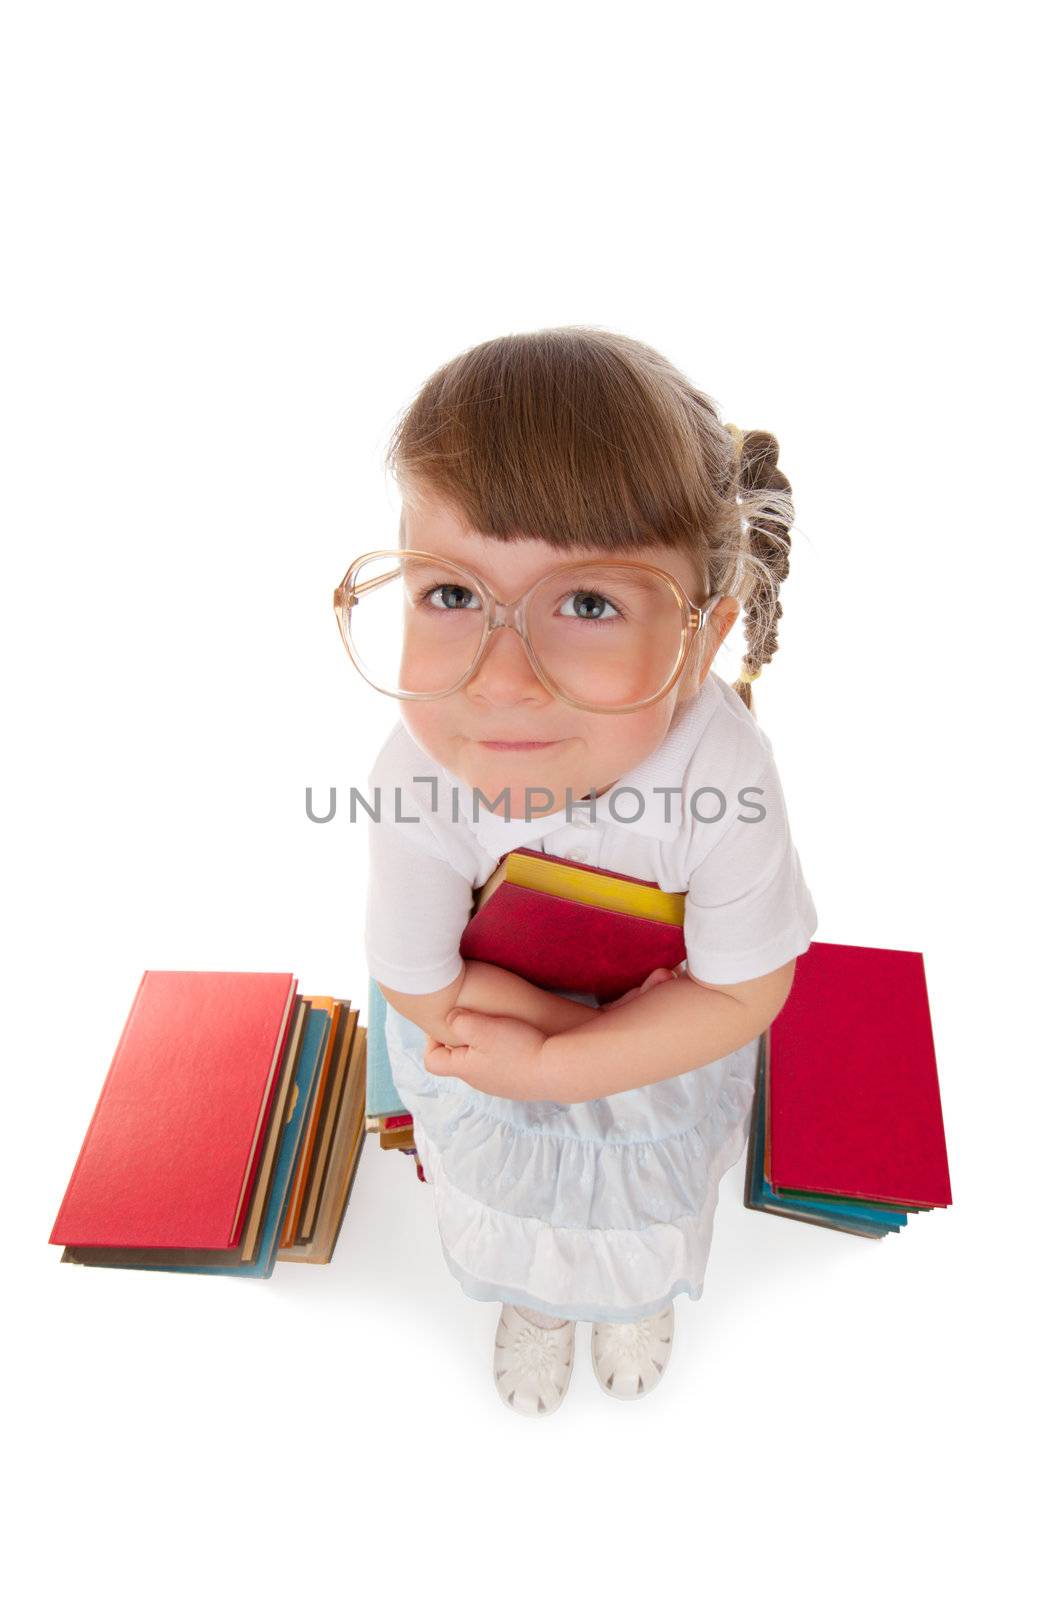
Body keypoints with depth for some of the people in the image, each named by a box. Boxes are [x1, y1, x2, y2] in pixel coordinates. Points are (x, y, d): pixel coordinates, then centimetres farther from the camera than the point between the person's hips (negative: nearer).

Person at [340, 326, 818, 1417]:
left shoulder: (720, 771, -41)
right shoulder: (416, 781, -39)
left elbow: (742, 993, -27)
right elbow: (422, 986, -24)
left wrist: (553, 1065, -28)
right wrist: (608, 1015, -26)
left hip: (662, 1080, 1)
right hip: (487, 1066, 0)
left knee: (647, 1223, 34)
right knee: (511, 1210, 33)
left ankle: (640, 1299, 74)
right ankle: (532, 1302, 73)